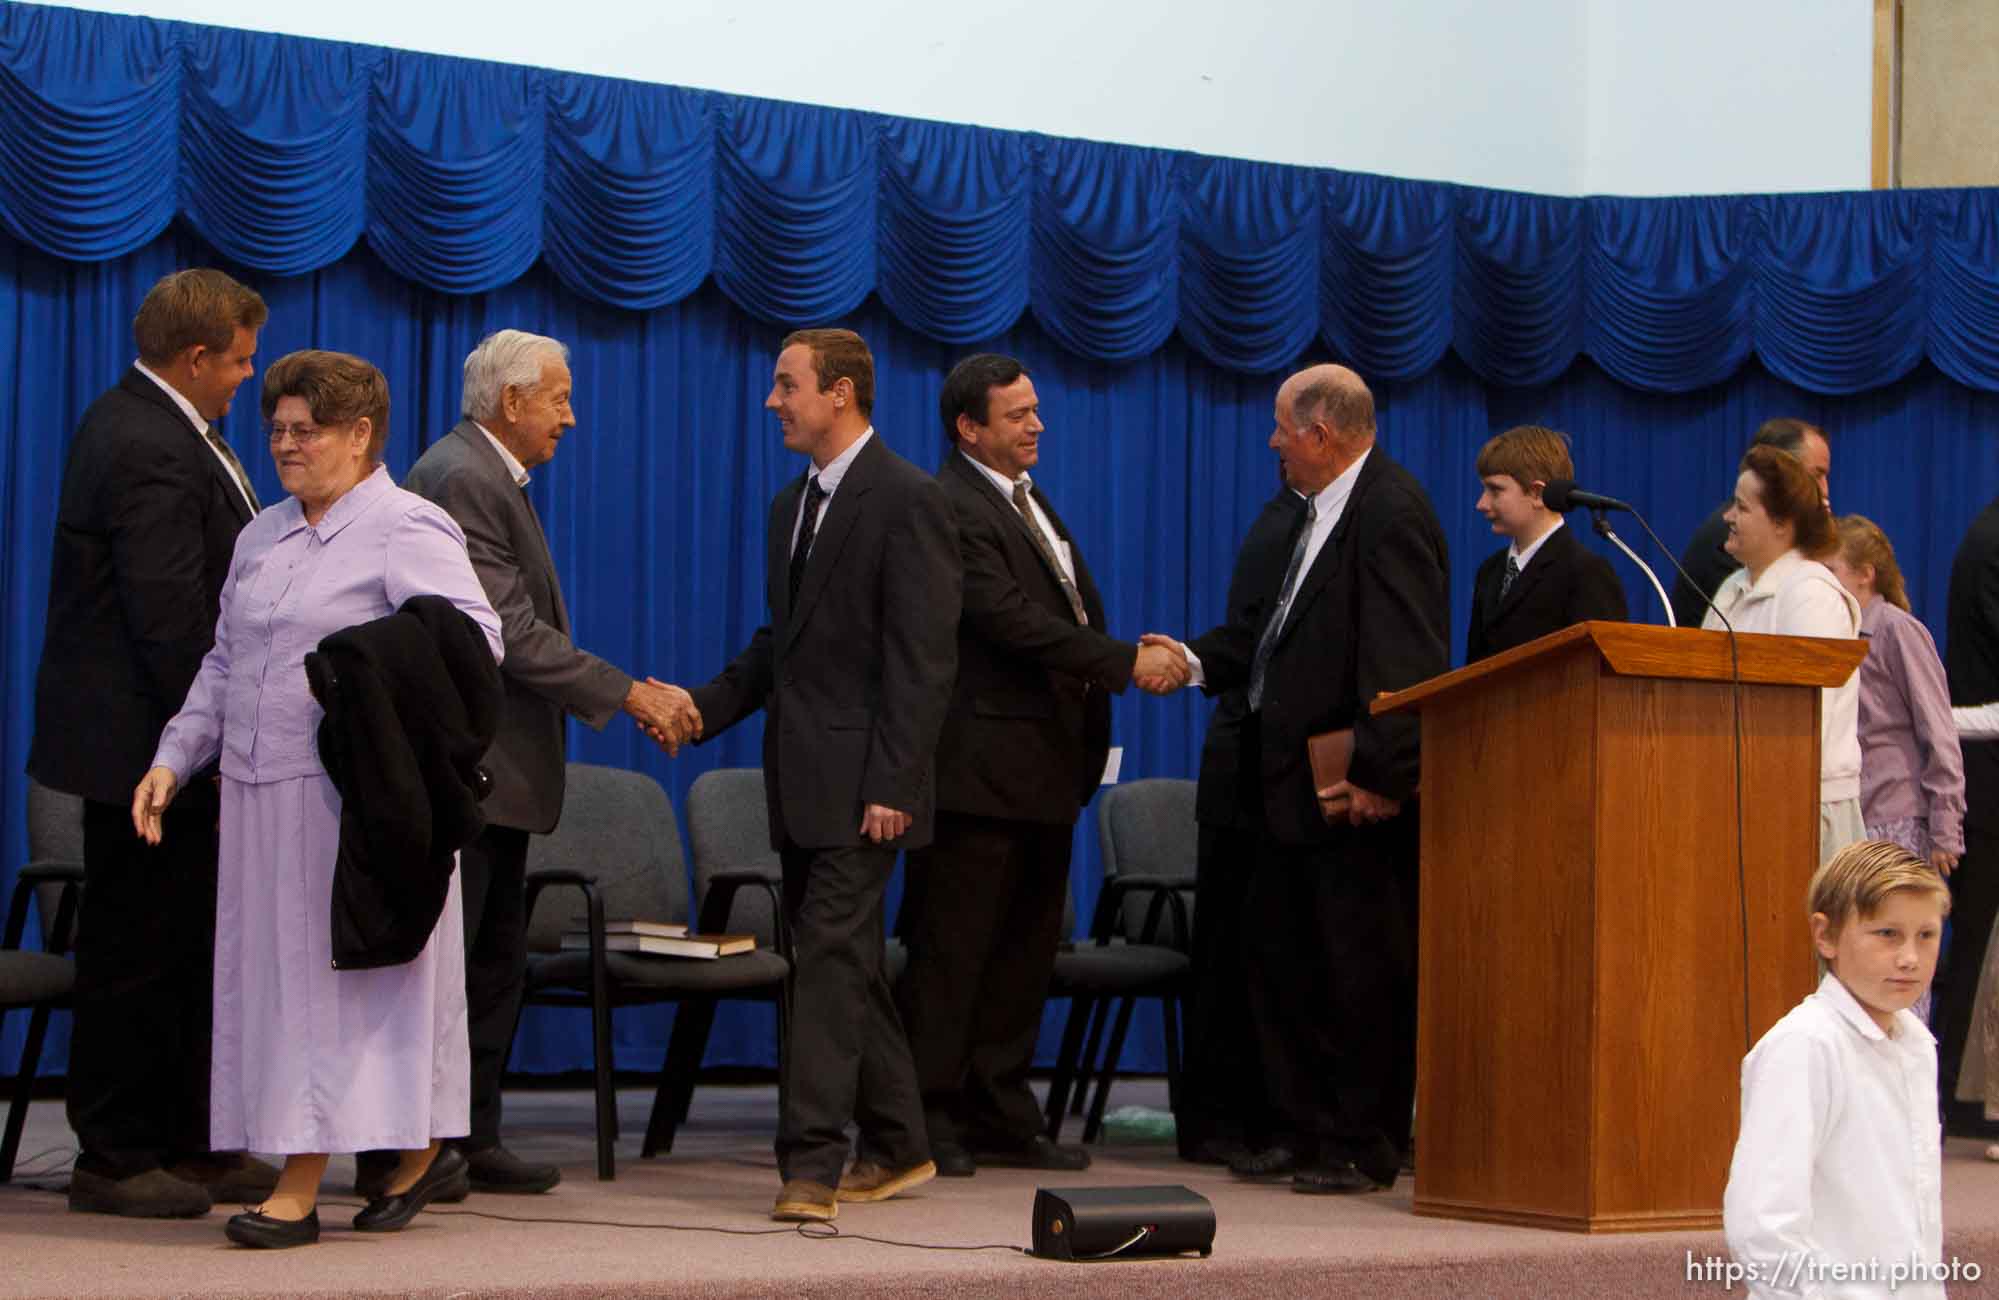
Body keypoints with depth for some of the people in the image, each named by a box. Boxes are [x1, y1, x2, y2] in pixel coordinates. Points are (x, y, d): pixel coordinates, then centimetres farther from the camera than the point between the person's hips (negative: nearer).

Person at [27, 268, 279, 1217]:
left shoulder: (154, 426, 14)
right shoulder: (149, 452, -21)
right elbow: (172, 622, -24)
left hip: (174, 745, 11)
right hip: (147, 749, -11)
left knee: (190, 951, 14)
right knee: (137, 953, -1)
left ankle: (191, 1145, 22)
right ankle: (114, 1162, 7)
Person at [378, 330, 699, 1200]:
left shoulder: (492, 479, 17)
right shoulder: (460, 480, -16)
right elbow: (512, 634, -21)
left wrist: (630, 698, 12)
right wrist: (629, 694, -17)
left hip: (495, 770, 11)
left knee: (495, 965, 14)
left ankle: (470, 1139, 19)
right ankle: (392, 1154, -1)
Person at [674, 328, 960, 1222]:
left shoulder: (906, 501, -10)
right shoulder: (791, 506, 17)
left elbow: (924, 656, -15)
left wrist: (891, 783, -20)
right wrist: (703, 708, 7)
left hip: (859, 782, -9)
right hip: (800, 780, 9)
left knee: (830, 959, -12)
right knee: (845, 964, 13)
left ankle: (811, 1165, -12)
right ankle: (897, 1147, 23)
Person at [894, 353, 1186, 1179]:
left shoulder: (1030, 502, 19)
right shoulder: (950, 508, -13)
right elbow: (1011, 620, -21)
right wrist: (1125, 662, -20)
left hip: (1046, 764, 10)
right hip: (982, 763, -10)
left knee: (1023, 954, 12)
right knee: (950, 951, -4)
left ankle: (1000, 1119, 17)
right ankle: (926, 1119, 1)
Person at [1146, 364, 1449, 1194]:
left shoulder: (1390, 514, -16)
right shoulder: (1323, 512, 16)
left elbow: (1405, 659, -22)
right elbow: (1278, 628, 20)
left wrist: (1379, 776, -24)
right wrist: (1198, 659, 6)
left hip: (1356, 795, -10)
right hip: (1295, 785, 11)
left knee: (1362, 973, -1)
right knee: (1281, 960, 13)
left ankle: (1363, 1147, 7)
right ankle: (1307, 1131, 21)